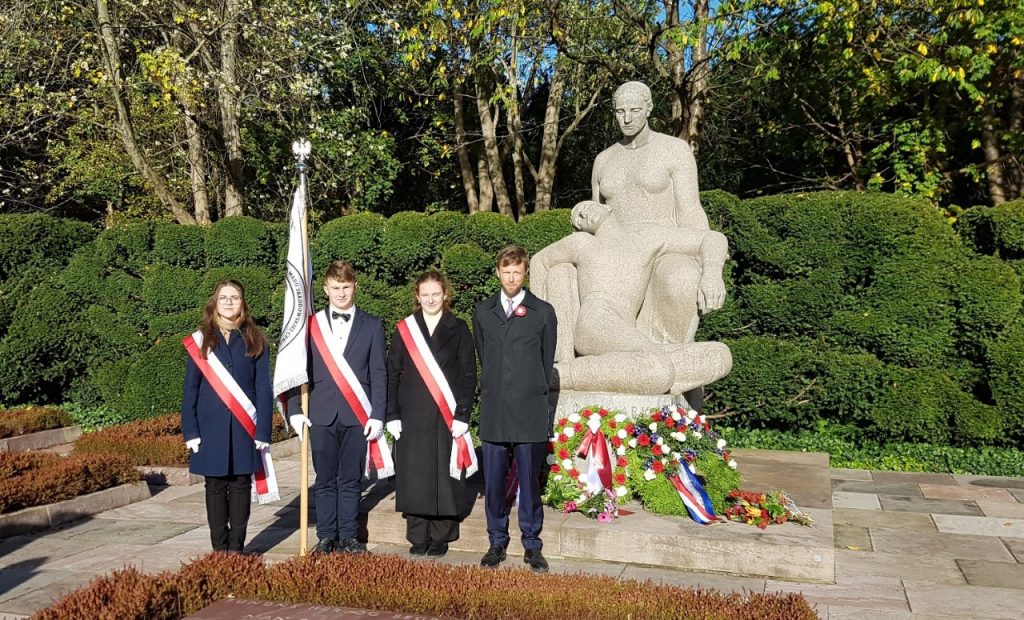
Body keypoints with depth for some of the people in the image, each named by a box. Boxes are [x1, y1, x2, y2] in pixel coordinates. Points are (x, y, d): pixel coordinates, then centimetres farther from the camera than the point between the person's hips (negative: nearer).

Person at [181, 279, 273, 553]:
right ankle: (219, 549, 16)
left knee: (241, 484, 5)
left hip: (244, 426, 0)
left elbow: (264, 389, 1)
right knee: (215, 486, 7)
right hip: (211, 426, 0)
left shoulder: (255, 340, 3)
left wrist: (263, 431, -6)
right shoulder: (201, 340, 4)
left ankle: (236, 549, 14)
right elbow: (190, 390, 4)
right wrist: (190, 431, -3)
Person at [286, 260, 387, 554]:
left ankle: (348, 537, 16)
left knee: (351, 481, 6)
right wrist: (295, 410, -1)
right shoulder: (310, 325, 7)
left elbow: (378, 374, 3)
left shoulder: (372, 326, 6)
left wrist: (377, 416, -3)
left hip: (357, 416, 0)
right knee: (324, 480, 6)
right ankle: (326, 536, 17)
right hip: (321, 415, 1)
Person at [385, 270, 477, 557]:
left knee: (443, 475, 2)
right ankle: (418, 537, 14)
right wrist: (392, 415, -1)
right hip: (412, 416, 1)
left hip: (447, 417, -1)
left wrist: (462, 415, -7)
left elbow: (468, 375, 1)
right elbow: (392, 375, 6)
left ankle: (441, 536, 14)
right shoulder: (404, 329, 7)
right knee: (414, 476, 3)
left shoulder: (458, 329, 4)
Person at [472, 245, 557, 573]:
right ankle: (497, 542, 20)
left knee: (529, 481, 4)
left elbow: (547, 361, 9)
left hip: (530, 411, -2)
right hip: (493, 411, 2)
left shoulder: (543, 312, 2)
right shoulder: (482, 311, 9)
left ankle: (532, 546, 16)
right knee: (493, 481, 7)